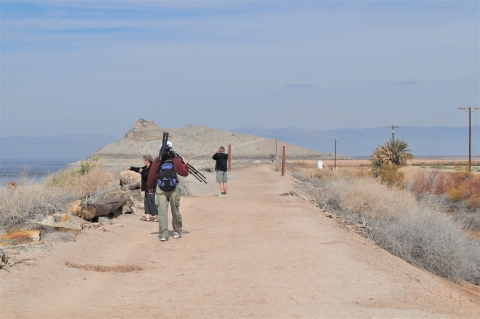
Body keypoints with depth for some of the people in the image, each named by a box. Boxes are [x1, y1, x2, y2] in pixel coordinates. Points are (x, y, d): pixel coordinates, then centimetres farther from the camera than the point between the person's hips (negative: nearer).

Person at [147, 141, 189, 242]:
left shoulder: (157, 161, -1)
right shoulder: (176, 160, -1)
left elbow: (151, 175, 0)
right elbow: (184, 173, 2)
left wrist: (150, 187, 12)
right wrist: (185, 164, 20)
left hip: (160, 188, -1)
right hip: (174, 188, 1)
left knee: (162, 212, -2)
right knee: (175, 211, 15)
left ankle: (163, 235, -9)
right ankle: (177, 231, 30)